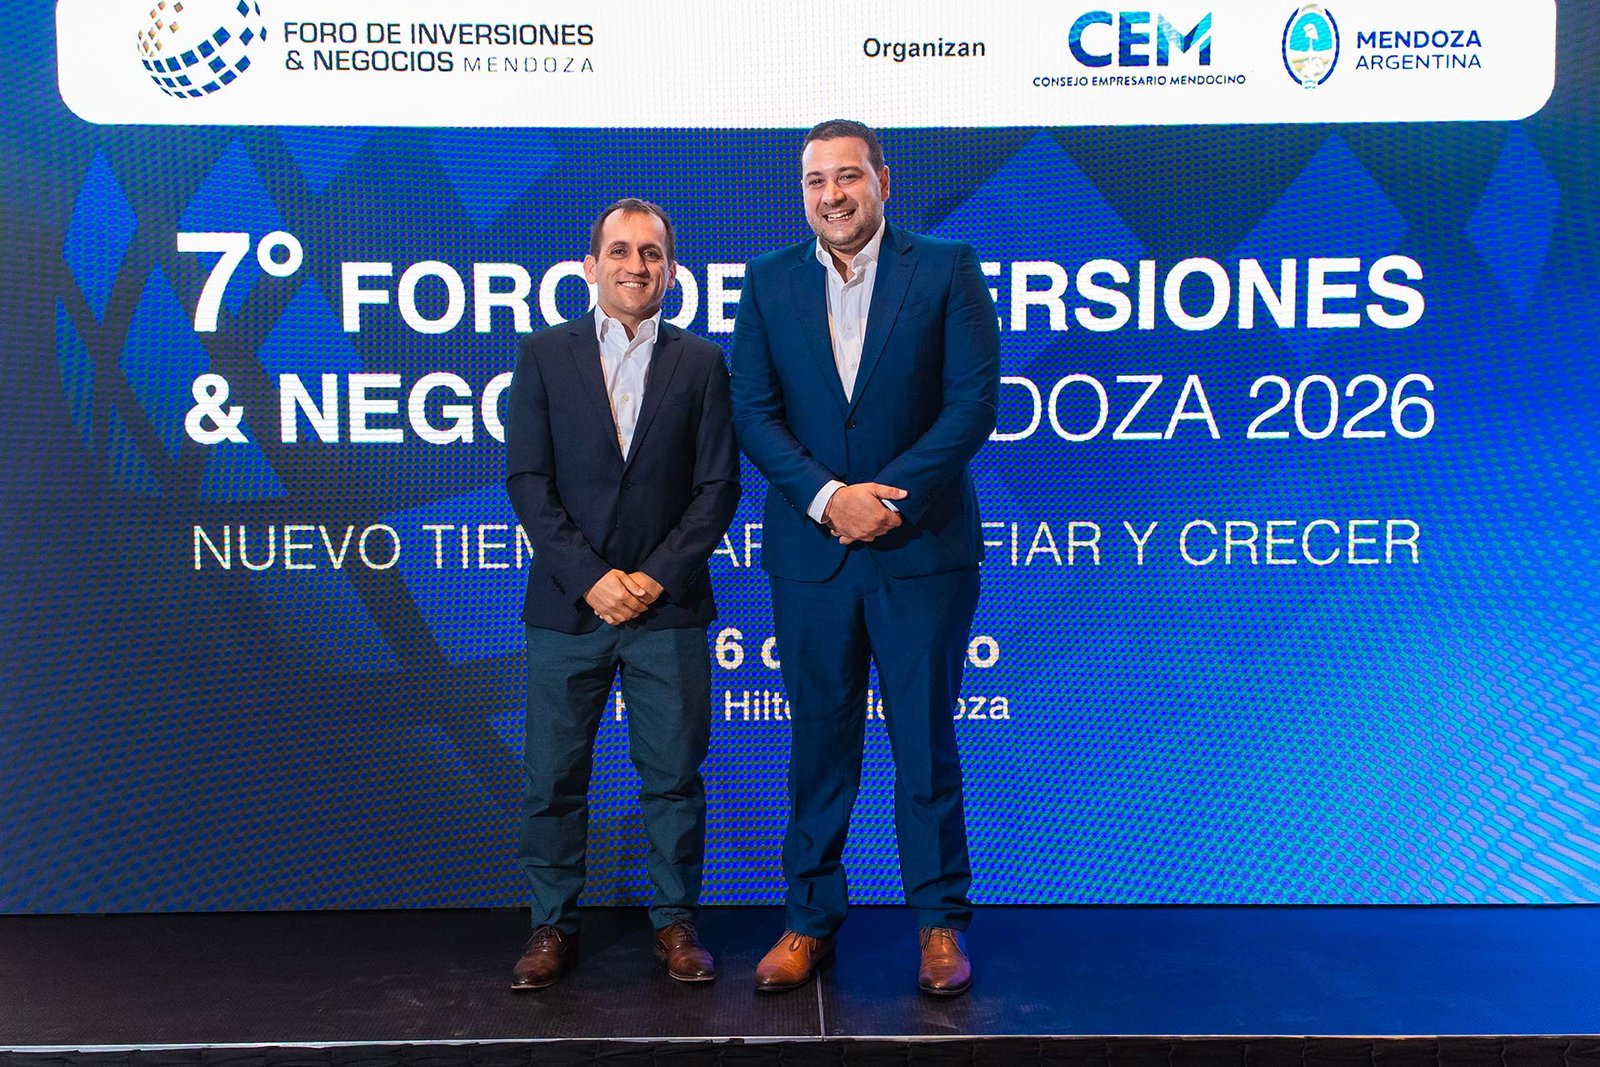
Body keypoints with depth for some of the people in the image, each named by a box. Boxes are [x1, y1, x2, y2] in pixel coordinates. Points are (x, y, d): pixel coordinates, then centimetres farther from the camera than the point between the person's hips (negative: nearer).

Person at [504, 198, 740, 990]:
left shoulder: (700, 363, 5)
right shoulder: (544, 354, 4)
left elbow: (717, 486, 1)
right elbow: (527, 479, -2)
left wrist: (656, 577, -9)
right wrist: (589, 578, -11)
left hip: (668, 608, 0)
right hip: (567, 606, 0)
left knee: (674, 774, 7)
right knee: (553, 777, 7)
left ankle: (675, 921, 23)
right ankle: (553, 924, 23)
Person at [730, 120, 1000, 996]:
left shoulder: (946, 269, -1)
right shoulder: (768, 282, 7)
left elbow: (974, 401, -7)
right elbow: (753, 411, 0)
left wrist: (891, 494, -15)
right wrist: (827, 496, -13)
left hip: (921, 544, -2)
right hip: (809, 548, 2)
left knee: (926, 737, 6)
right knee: (819, 736, 11)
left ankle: (939, 922, 21)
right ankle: (810, 917, 25)